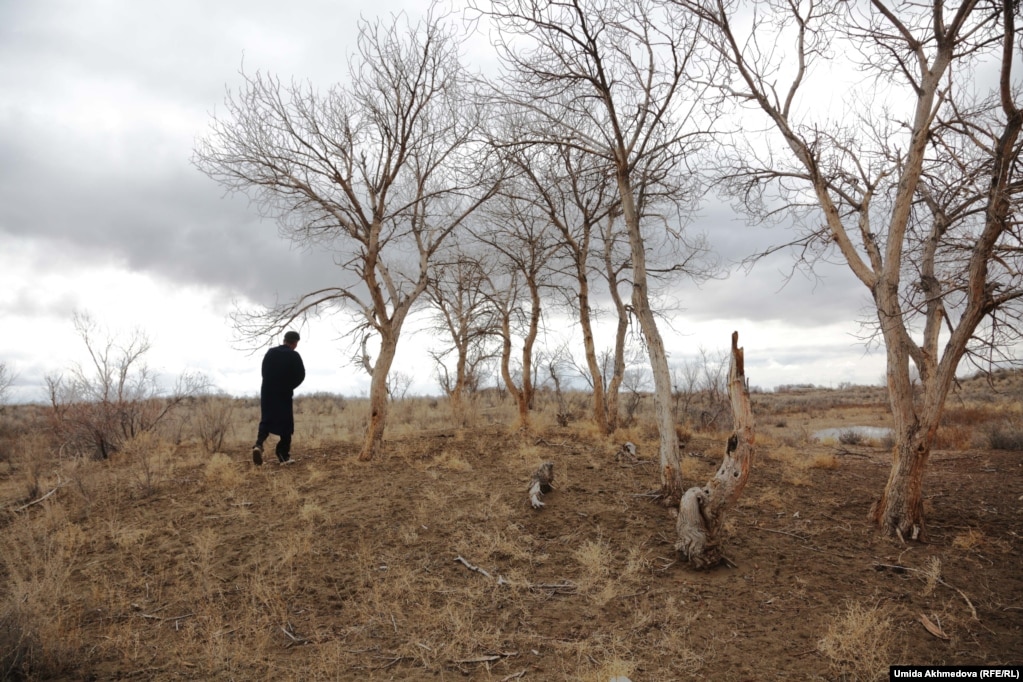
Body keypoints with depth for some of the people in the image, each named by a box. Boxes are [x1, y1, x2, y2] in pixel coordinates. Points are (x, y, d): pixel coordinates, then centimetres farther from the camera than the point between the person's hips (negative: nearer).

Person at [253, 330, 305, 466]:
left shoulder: (270, 352, 4)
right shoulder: (294, 356, -8)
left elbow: (264, 372, 9)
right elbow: (300, 375, -8)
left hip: (267, 392, 4)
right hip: (284, 394, -4)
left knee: (265, 422, 12)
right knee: (286, 424, 6)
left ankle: (258, 444, -13)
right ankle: (284, 455, 6)